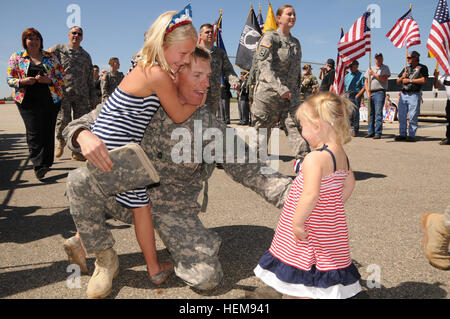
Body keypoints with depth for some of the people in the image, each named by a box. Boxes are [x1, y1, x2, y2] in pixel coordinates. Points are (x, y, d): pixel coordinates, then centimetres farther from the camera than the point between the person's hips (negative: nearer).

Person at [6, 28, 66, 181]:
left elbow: (62, 76, 8)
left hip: (51, 99, 1)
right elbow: (9, 79, 9)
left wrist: (48, 80, -11)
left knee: (48, 131, 2)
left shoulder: (50, 57, 11)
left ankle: (46, 163, 14)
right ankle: (38, 165, -11)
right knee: (34, 132, -11)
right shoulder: (16, 57, 11)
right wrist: (23, 81, -12)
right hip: (28, 101, -1)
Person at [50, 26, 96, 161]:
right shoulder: (59, 49, 11)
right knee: (63, 120, -4)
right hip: (63, 92, -3)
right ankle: (61, 141, 25)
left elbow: (90, 78, 19)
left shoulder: (86, 55, 20)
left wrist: (92, 96, 14)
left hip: (82, 94, 3)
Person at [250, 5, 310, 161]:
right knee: (262, 131, 2)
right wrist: (280, 88, -27)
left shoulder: (295, 42, 18)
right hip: (268, 92, -5)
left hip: (290, 94, 5)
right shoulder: (270, 37, -3)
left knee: (296, 126, -8)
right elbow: (264, 65, -16)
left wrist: (295, 91, 17)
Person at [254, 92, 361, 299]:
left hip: (310, 226, -8)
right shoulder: (342, 155, 3)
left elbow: (310, 195, -32)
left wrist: (297, 222, -22)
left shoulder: (315, 158, -25)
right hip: (332, 224, 9)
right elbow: (349, 184, 15)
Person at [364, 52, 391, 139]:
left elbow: (384, 79, -10)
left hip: (380, 92, -5)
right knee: (370, 113, 7)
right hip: (370, 93, 5)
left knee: (378, 113, -10)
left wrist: (374, 74, -6)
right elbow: (366, 82, 14)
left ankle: (378, 133, -11)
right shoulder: (370, 69, 18)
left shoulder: (385, 68, 6)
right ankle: (370, 132, 13)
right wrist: (368, 92, 2)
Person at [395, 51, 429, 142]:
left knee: (413, 117, -6)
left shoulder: (422, 68, 3)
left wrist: (410, 80, -9)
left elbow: (424, 80, -11)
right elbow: (398, 82, 21)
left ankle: (412, 135, -2)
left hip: (414, 95, -6)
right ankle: (402, 134, 10)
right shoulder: (406, 68, 21)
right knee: (401, 116, 4)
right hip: (403, 95, 6)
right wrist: (402, 77, 0)